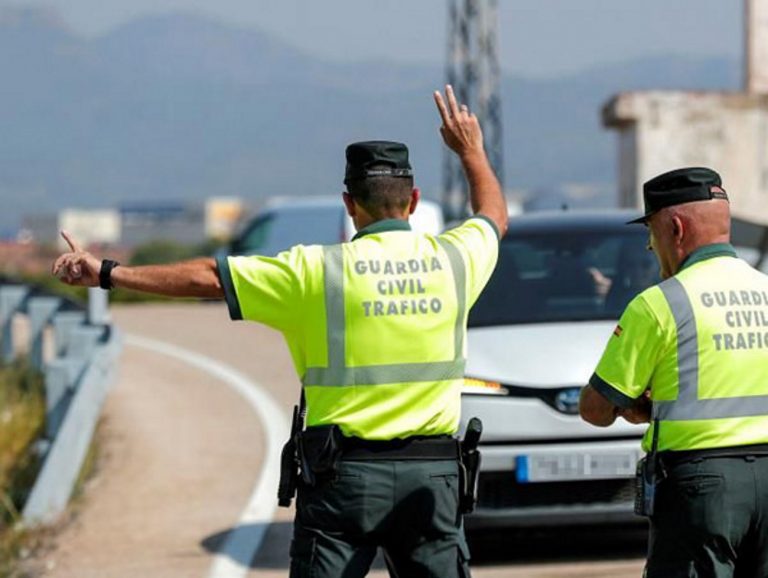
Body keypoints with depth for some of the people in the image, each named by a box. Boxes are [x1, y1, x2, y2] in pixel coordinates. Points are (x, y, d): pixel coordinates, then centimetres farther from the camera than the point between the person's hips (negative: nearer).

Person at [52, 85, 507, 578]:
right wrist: (472, 150, 43)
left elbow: (207, 278, -3)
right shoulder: (453, 260, 3)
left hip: (345, 471, -2)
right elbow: (495, 215, 26)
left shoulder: (318, 271, -6)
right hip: (432, 474, 2)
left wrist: (107, 273, 5)